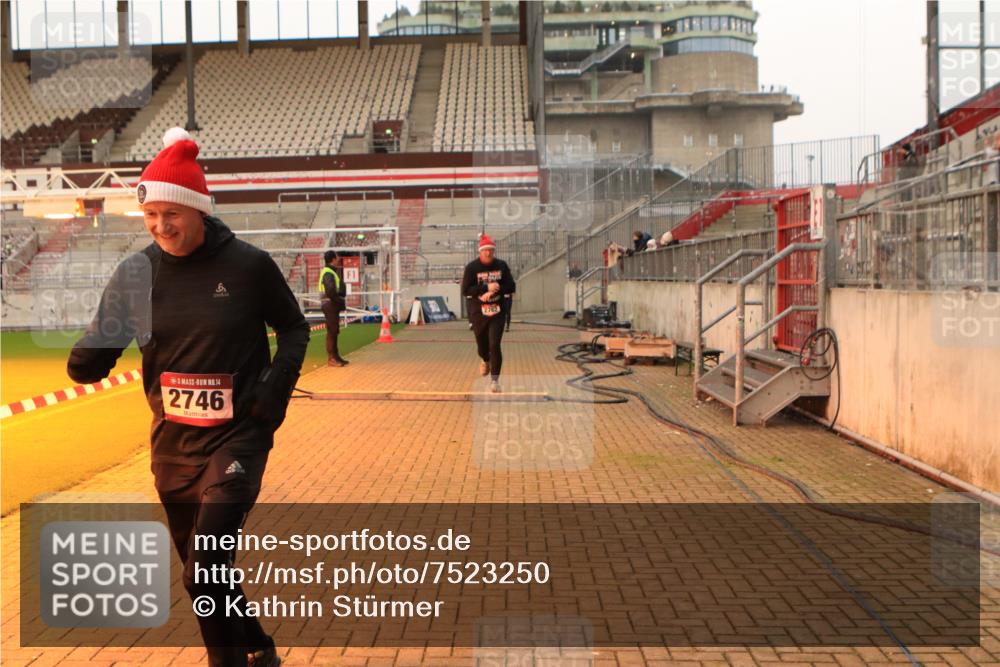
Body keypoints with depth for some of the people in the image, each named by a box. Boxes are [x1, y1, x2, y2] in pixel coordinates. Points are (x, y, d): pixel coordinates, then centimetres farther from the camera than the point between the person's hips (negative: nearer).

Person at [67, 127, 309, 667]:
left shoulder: (248, 265, -11)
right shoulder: (137, 272, -2)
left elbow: (294, 329, 4)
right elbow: (93, 361, -1)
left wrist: (277, 387, -11)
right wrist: (87, 358, -24)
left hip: (238, 435, -5)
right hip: (172, 440, 5)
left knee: (205, 570, -16)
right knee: (202, 571, 16)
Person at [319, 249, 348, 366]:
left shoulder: (333, 271, 17)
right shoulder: (328, 273, -16)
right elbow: (330, 291, -26)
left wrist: (340, 302, 4)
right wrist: (339, 301, -15)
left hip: (334, 305, 10)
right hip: (330, 304, -10)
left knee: (334, 331, 15)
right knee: (332, 331, -8)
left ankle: (335, 356, 23)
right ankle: (331, 358, -5)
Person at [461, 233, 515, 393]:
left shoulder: (501, 266, 0)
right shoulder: (472, 267, -7)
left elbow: (511, 287, 1)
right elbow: (465, 290, -14)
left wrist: (495, 291, -17)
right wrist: (487, 287, -24)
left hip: (498, 311, 0)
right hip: (478, 312, 0)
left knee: (494, 345, -11)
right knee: (482, 344, 13)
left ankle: (495, 379, -2)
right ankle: (485, 360, 50)